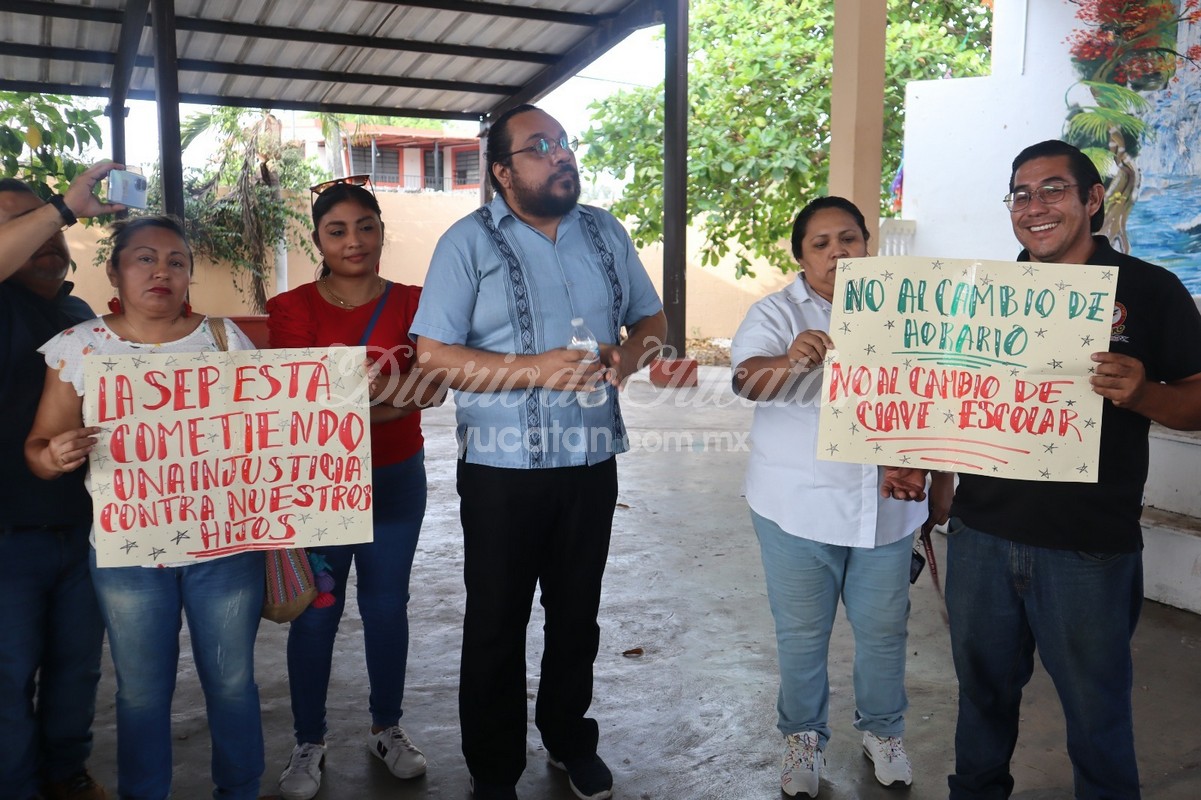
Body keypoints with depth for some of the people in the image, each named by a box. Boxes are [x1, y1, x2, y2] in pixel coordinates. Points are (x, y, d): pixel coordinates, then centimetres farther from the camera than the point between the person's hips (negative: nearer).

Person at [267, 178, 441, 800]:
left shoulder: (412, 303, 0)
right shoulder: (293, 308, -2)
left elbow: (426, 389, -8)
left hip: (396, 479, 1)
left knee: (386, 603, 12)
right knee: (315, 610, 4)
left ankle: (387, 729, 31)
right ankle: (308, 744, 23)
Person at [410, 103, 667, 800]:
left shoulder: (606, 232, 6)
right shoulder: (469, 242, -7)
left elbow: (651, 320, 13)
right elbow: (434, 356, -13)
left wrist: (625, 359, -10)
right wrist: (535, 369, -23)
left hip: (592, 460, 4)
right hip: (504, 468, -4)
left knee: (577, 614, 19)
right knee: (497, 626, 10)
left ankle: (570, 739, 41)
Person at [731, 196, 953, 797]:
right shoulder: (776, 313, -6)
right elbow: (747, 377, -25)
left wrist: (941, 480, 13)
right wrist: (788, 361, -46)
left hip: (887, 505, 3)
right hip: (799, 507, -2)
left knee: (883, 628, 15)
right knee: (802, 633, 9)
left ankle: (882, 729, 38)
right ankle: (803, 737, 31)